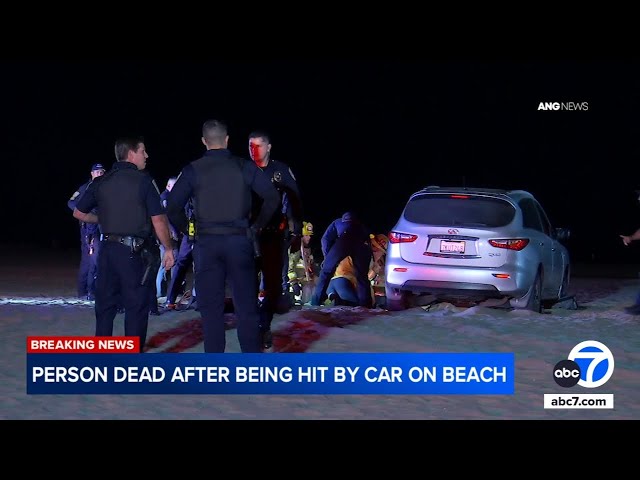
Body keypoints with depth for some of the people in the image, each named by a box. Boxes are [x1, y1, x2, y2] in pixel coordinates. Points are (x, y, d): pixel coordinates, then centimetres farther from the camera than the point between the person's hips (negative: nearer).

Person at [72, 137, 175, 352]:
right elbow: (158, 219, -11)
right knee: (136, 306, 1)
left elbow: (79, 213, 13)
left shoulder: (101, 182, 6)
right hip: (134, 252, -5)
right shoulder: (143, 181, -9)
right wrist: (168, 249, -2)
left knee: (105, 305, 12)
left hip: (108, 249, 5)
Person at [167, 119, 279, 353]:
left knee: (211, 307, 4)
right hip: (239, 241, 0)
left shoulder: (193, 170, 0)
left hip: (206, 242, 0)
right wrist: (257, 226, 9)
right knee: (246, 305, 4)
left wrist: (188, 230, 10)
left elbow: (173, 208, -4)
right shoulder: (244, 167, 2)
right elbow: (272, 198, -1)